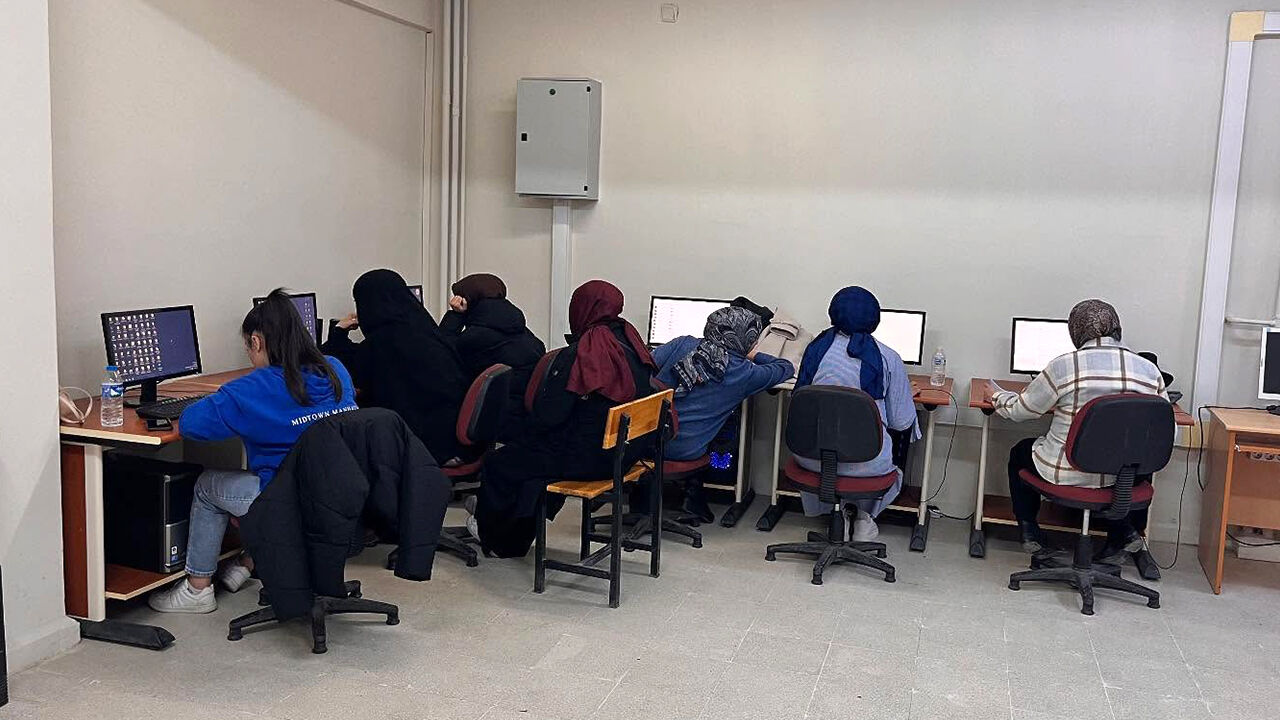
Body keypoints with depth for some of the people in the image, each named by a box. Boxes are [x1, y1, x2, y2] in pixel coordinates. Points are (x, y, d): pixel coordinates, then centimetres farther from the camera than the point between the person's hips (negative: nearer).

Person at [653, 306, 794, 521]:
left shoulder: (683, 344, -1)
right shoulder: (745, 373, -6)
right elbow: (787, 368, 10)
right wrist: (753, 356, 26)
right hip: (686, 451, -3)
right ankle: (694, 491, 25)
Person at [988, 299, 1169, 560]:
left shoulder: (1063, 366, -14)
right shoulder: (1149, 371, -6)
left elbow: (1019, 410, -2)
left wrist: (998, 396, 20)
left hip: (1067, 474, -3)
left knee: (1020, 452, 28)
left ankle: (1029, 530, 23)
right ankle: (1128, 528, 23)